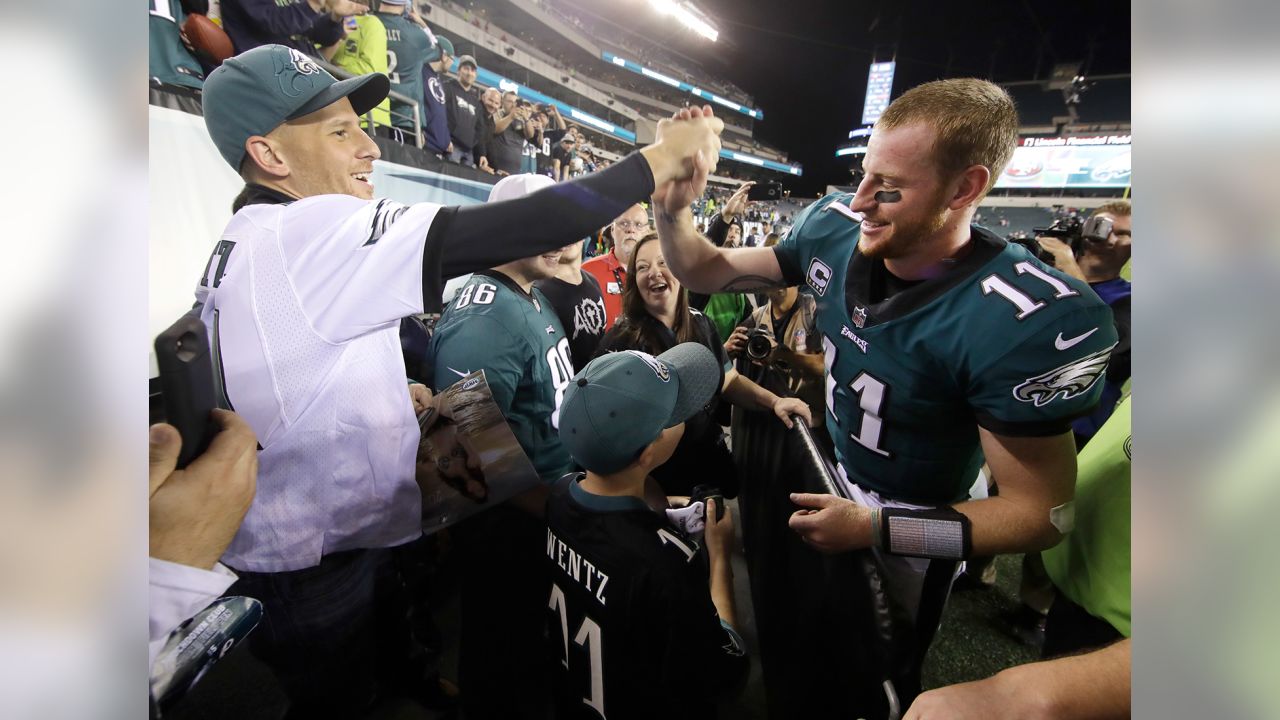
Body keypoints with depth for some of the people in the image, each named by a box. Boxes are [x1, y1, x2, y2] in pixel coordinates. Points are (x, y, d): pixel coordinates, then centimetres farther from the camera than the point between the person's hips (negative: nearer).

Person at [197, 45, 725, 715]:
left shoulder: (236, 245, 9)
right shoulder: (310, 232, -24)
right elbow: (503, 232, -32)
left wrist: (389, 392, 6)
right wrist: (658, 158, -26)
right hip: (314, 565, -9)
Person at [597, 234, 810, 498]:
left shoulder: (701, 324, -2)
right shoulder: (620, 340, -17)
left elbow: (730, 382, 5)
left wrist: (774, 401, -11)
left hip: (711, 459, 5)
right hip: (658, 474, -4)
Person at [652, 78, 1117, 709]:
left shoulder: (1026, 321, -33)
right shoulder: (835, 228, -19)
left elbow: (1043, 511, -25)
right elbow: (706, 272, -10)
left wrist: (874, 528, -31)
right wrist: (672, 210, -28)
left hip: (915, 522, -5)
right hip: (831, 471, 5)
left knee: (883, 674, 25)